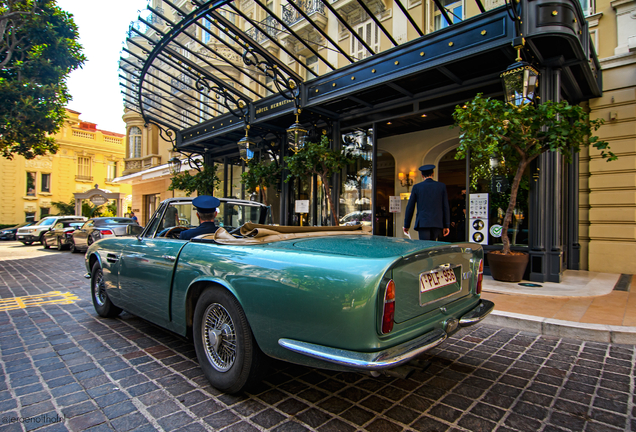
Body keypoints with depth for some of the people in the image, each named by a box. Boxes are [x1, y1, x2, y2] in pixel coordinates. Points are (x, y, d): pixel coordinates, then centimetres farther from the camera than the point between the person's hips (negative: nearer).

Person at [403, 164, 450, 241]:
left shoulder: (416, 187, 3)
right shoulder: (441, 186, 7)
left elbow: (410, 207, 5)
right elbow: (446, 207, 6)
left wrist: (406, 225, 12)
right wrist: (446, 225, 10)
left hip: (423, 223, -2)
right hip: (437, 223, 2)